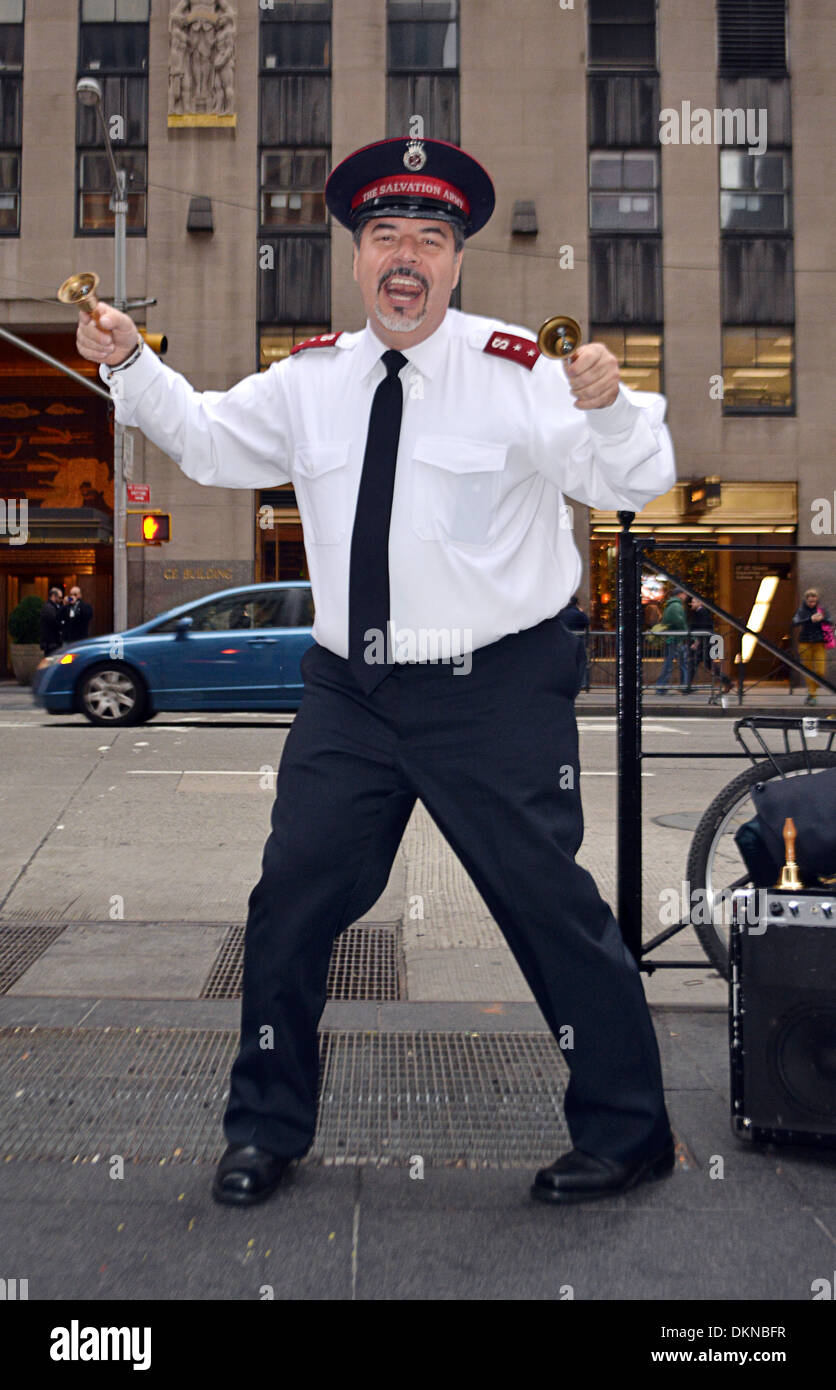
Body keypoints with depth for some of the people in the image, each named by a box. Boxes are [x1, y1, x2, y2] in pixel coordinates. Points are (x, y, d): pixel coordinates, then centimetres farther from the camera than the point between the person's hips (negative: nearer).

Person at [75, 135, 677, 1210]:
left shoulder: (518, 372, -6)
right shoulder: (310, 379, 8)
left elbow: (634, 484, -12)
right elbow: (208, 441, 20)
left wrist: (607, 404, -32)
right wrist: (130, 365, 6)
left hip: (496, 695, -4)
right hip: (349, 693, 5)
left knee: (551, 907, 2)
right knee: (291, 900, 8)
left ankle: (626, 1136, 24)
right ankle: (265, 1129, 31)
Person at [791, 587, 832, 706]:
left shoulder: (822, 610, 5)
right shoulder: (801, 611, 0)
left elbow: (830, 623, -5)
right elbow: (795, 623, -18)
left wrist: (822, 619, -26)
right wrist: (811, 619, -30)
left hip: (820, 643, 1)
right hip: (805, 643, -1)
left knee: (820, 671, -7)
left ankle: (811, 693, 12)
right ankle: (812, 695, 18)